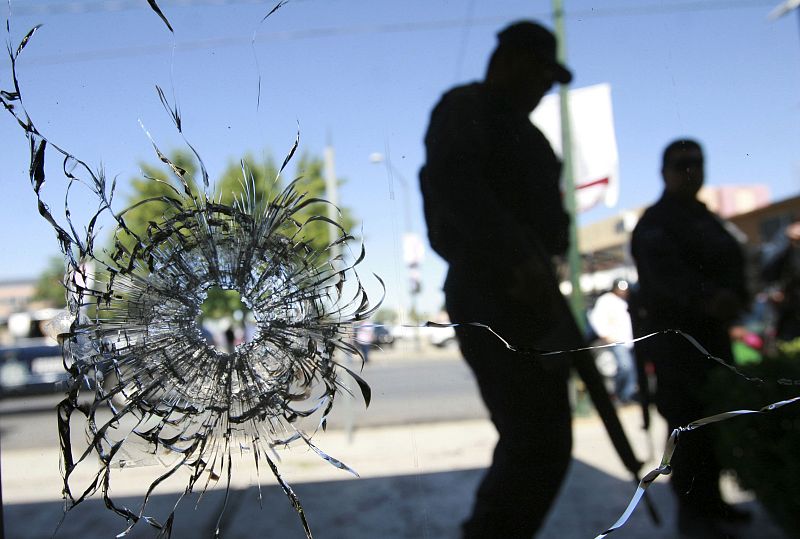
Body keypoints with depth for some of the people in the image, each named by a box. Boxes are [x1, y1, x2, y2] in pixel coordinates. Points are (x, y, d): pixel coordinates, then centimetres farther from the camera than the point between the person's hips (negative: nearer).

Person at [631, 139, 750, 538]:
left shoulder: (707, 219, 22)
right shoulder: (655, 222, -6)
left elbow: (733, 264, 21)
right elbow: (665, 270, -25)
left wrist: (736, 297, 1)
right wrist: (706, 298, -42)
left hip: (711, 332, 8)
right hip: (674, 333, -7)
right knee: (690, 419, -11)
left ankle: (709, 499, 19)